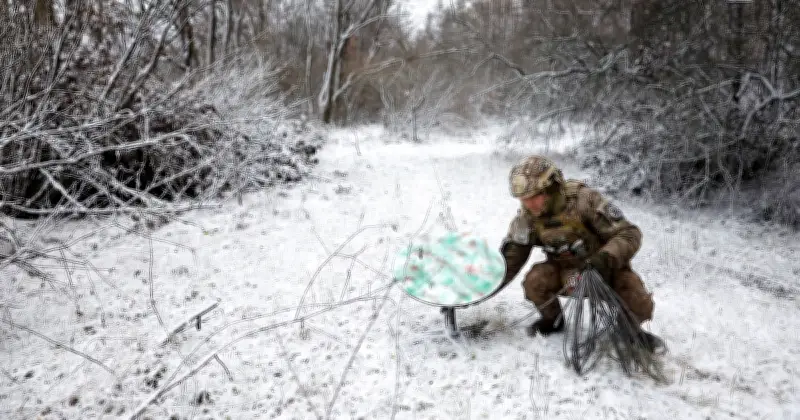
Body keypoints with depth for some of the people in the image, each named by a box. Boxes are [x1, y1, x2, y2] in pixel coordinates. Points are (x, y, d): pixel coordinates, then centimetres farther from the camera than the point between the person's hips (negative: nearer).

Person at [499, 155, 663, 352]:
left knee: (640, 307, -26)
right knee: (534, 281, -26)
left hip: (605, 268, -3)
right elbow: (511, 258, -5)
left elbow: (629, 233, -25)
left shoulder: (584, 199, -27)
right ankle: (552, 321, 6)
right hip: (566, 273, 3)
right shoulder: (526, 218, -13)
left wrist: (605, 259, -42)